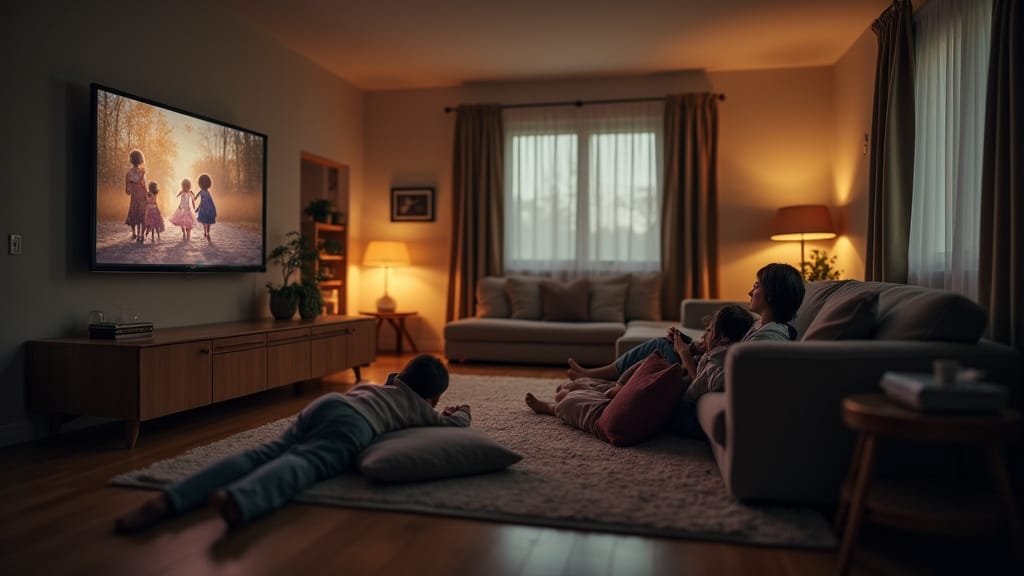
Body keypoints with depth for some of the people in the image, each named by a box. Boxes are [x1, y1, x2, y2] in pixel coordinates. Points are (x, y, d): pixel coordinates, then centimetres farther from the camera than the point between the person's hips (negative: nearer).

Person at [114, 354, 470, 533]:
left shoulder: (373, 386, 45)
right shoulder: (421, 407, 31)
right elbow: (455, 424, 42)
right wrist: (460, 413, 66)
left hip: (322, 403, 5)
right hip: (353, 422, -5)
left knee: (264, 453, -13)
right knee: (307, 462, -30)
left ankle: (168, 501, -33)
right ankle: (237, 500, -60)